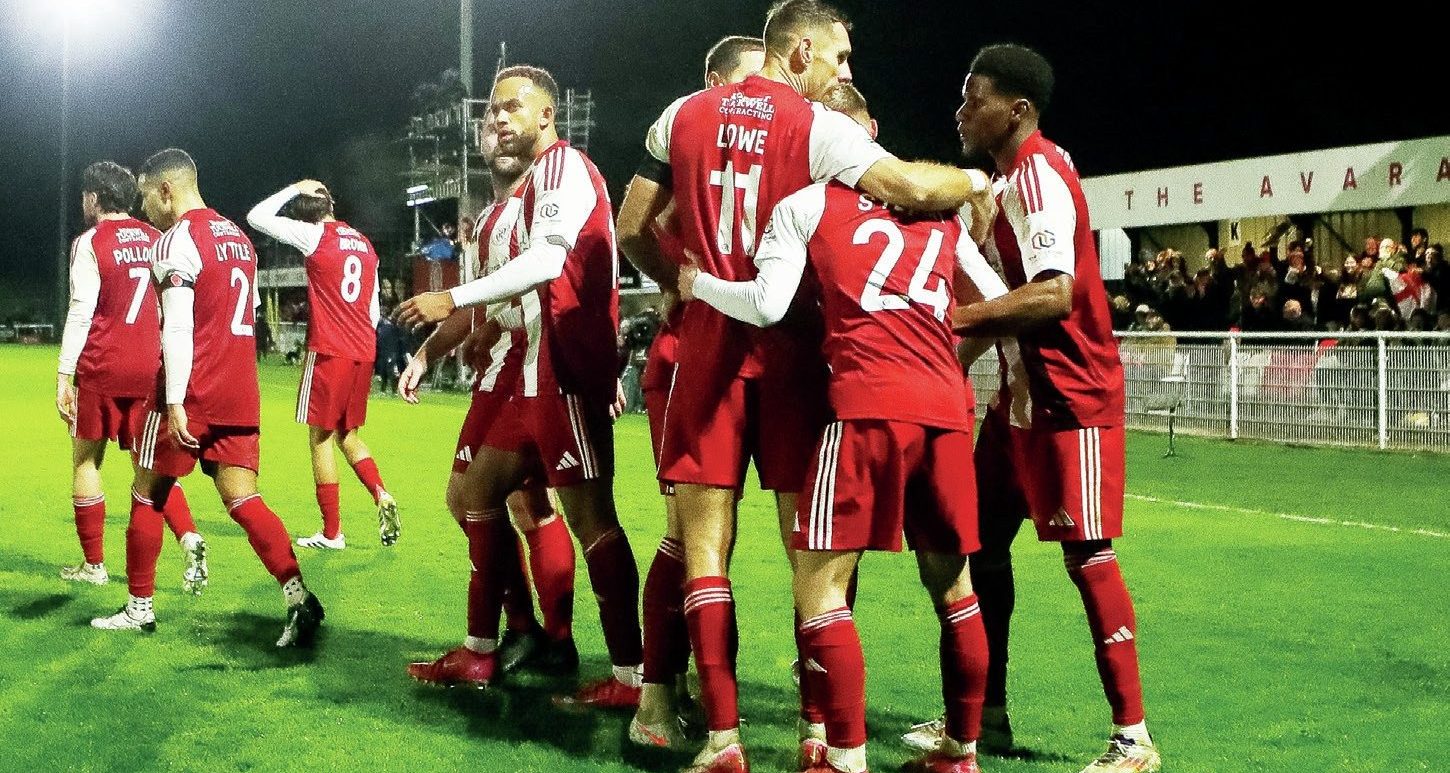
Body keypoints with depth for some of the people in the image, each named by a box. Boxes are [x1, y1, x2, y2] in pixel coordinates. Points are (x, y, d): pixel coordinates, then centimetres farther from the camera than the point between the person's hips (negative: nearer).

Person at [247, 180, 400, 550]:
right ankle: (382, 495, -5)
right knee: (348, 434, 18)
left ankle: (332, 532, 3)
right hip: (364, 352, 6)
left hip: (328, 352, -6)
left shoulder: (315, 236, -5)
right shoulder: (365, 245, 14)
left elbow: (256, 217, -1)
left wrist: (294, 188, 7)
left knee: (321, 436, 2)